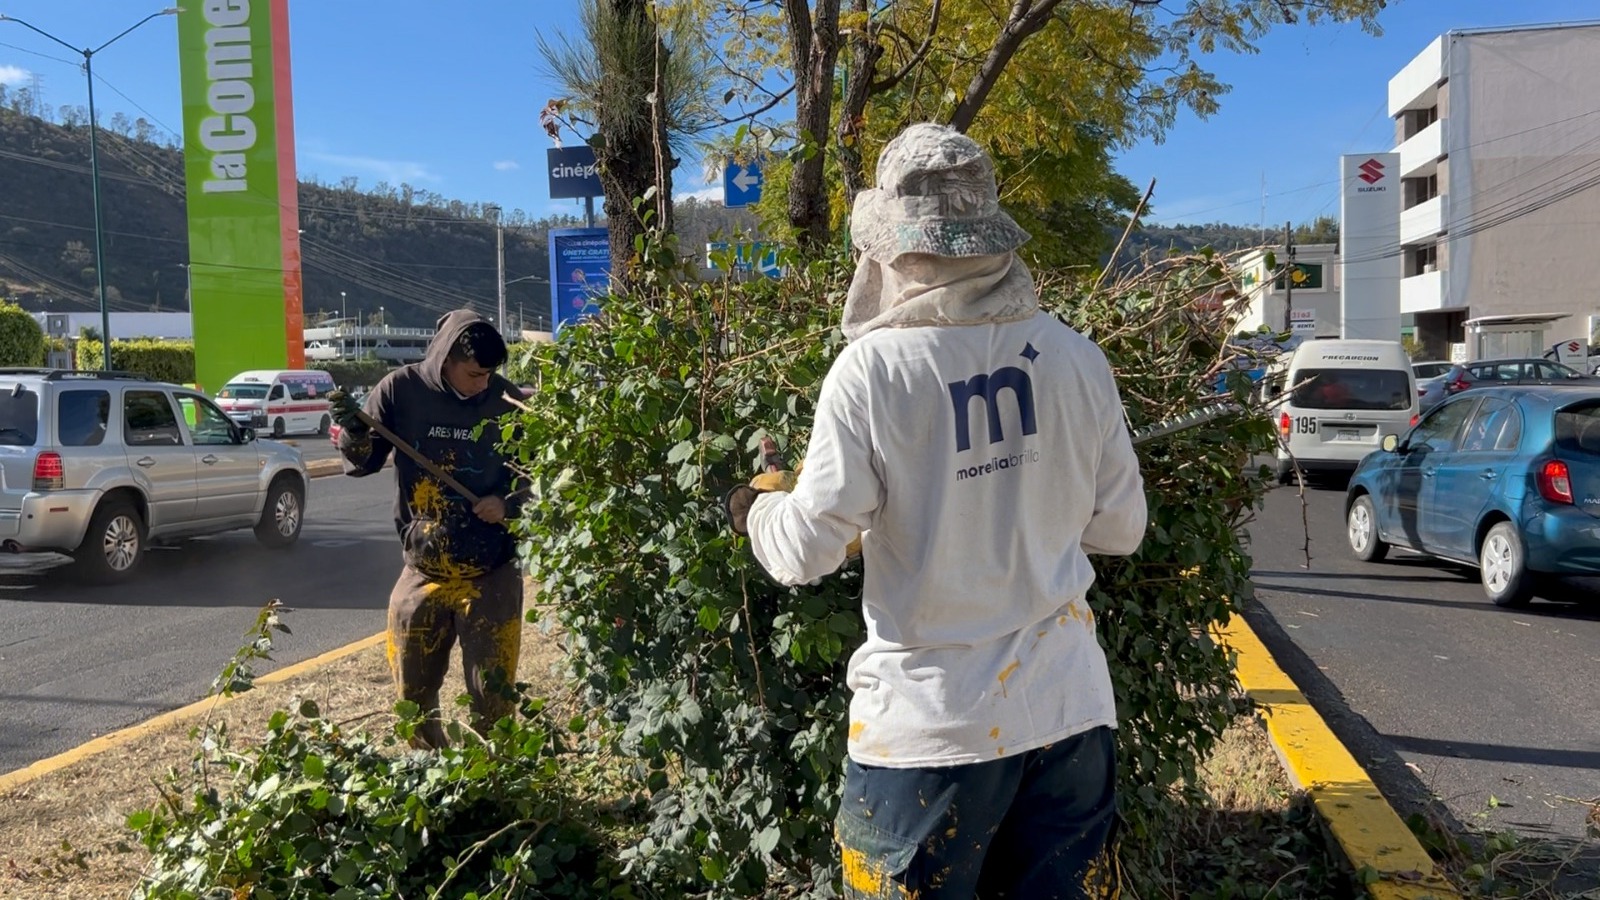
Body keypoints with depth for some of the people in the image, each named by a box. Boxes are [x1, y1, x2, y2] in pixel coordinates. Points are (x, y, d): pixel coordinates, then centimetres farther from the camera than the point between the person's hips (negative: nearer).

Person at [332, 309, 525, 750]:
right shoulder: (401, 390, -6)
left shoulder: (506, 401, -6)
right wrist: (354, 432, -19)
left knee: (492, 697, 3)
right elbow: (363, 462, 2)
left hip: (491, 576, -2)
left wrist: (509, 504, -13)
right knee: (414, 696, 15)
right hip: (423, 574, 2)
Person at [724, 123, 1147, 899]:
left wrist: (757, 507, 11)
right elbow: (1121, 528, 5)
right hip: (1069, 707, 4)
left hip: (933, 721, -3)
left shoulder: (873, 368, -15)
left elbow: (806, 551, -11)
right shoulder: (1075, 358, -5)